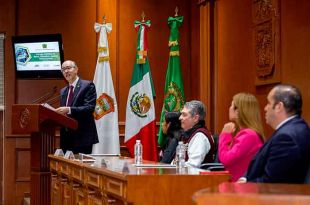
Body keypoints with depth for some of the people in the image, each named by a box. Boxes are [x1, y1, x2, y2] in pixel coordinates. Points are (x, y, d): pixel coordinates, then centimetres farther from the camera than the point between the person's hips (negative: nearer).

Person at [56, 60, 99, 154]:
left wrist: (69, 110, -24)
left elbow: (90, 108, -14)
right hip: (66, 137, 6)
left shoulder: (88, 86, -3)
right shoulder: (63, 91, 19)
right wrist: (57, 113, -2)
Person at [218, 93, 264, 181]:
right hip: (239, 181, 9)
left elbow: (225, 159, -18)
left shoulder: (248, 135, -16)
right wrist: (227, 135, 9)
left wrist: (225, 135, -8)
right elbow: (226, 158, 18)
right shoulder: (243, 132, 14)